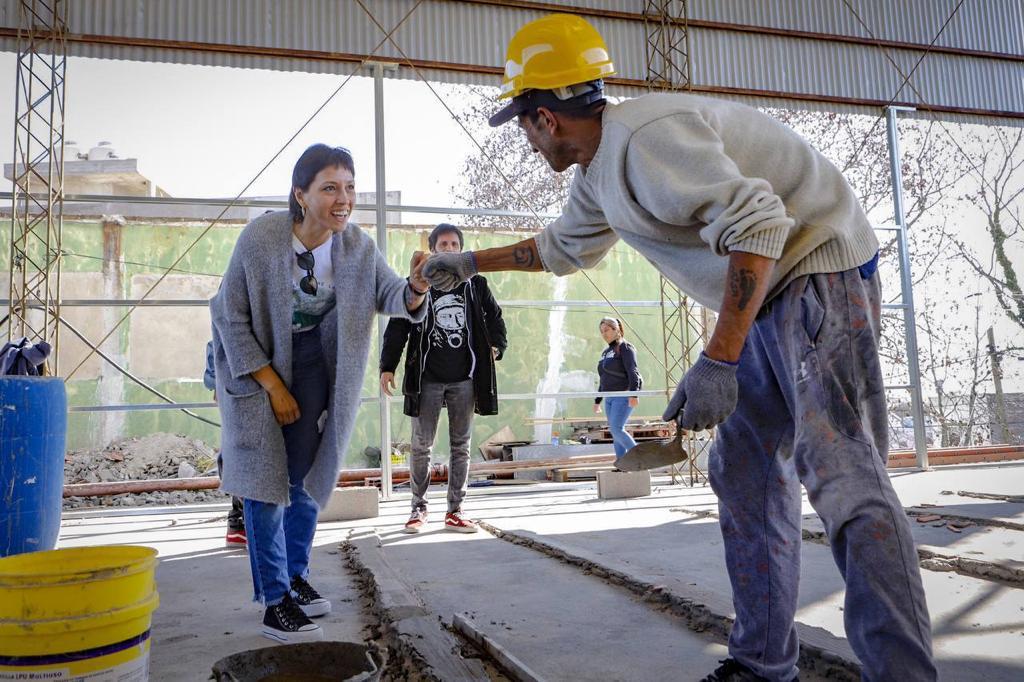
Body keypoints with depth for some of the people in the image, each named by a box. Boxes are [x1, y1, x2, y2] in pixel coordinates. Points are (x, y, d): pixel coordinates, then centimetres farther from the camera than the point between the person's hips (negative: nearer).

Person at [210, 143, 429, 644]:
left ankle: (297, 577, 30)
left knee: (306, 476, 10)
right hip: (253, 361, -3)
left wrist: (415, 287, -40)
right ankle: (275, 600, 7)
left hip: (312, 364, 4)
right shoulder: (261, 237, -24)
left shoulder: (357, 245, -14)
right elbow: (230, 316, -16)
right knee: (265, 480, -5)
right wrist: (273, 385, -16)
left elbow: (391, 298, -14)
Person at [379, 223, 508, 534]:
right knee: (421, 446, 3)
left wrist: (497, 347, 5)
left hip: (465, 379, 2)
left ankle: (455, 511, 13)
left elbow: (495, 317, 19)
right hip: (427, 378, -1)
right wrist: (387, 367, -4)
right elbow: (397, 327, 1)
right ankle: (419, 508, 17)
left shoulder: (476, 284, 7)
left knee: (461, 446, 5)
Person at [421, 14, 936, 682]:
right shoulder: (598, 173, 11)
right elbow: (562, 247, 29)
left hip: (819, 272, -10)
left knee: (842, 474, -18)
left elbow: (756, 224, -28)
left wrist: (718, 361, -31)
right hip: (766, 300, 10)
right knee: (744, 475, 7)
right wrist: (469, 262, 33)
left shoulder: (646, 136, -22)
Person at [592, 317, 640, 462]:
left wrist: (634, 393, -27)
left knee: (616, 428, -17)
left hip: (624, 396, -8)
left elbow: (632, 371, -16)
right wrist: (597, 400, 24)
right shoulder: (606, 352, 20)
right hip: (610, 398, 8)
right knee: (615, 431, 5)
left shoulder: (625, 347, -5)